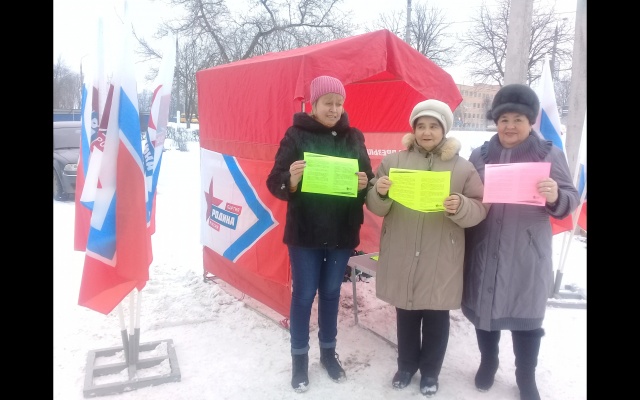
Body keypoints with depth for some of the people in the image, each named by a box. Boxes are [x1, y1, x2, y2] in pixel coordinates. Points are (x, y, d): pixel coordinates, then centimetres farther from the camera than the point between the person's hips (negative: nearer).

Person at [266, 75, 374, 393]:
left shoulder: (354, 138, 4)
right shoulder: (296, 135, -6)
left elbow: (368, 182, 9)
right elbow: (274, 183, -7)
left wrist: (364, 185, -14)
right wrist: (291, 179, -28)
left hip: (342, 233, 3)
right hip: (304, 232, -3)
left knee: (331, 292, 15)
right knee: (303, 295, 7)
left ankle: (329, 352, 34)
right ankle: (299, 358, 26)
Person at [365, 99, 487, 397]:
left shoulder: (462, 168, -1)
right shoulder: (393, 161, 2)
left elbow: (480, 209, -4)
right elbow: (376, 208, 2)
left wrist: (461, 207, -26)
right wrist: (380, 193, -21)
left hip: (441, 260, -1)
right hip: (401, 256, 1)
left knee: (436, 317, 12)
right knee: (406, 314, 16)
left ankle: (430, 371, 33)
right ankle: (406, 365, 37)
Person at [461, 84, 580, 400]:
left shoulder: (549, 154, 0)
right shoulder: (479, 155, 5)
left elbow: (571, 200, -2)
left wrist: (555, 197, -23)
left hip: (527, 254, -2)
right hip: (485, 252, 2)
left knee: (527, 314, 9)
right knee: (484, 308, 14)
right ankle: (487, 363, 38)